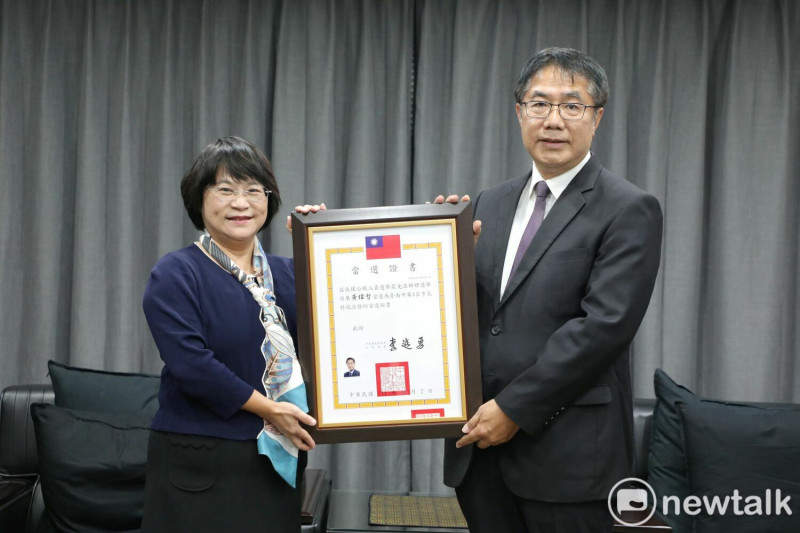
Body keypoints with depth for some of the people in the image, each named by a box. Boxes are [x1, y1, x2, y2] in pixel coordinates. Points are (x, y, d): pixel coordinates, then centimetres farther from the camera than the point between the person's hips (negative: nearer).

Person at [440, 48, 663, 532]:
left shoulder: (629, 210, -7)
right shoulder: (492, 203, 12)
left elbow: (605, 325, -16)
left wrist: (514, 408, -16)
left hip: (566, 452, -5)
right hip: (481, 443, 5)